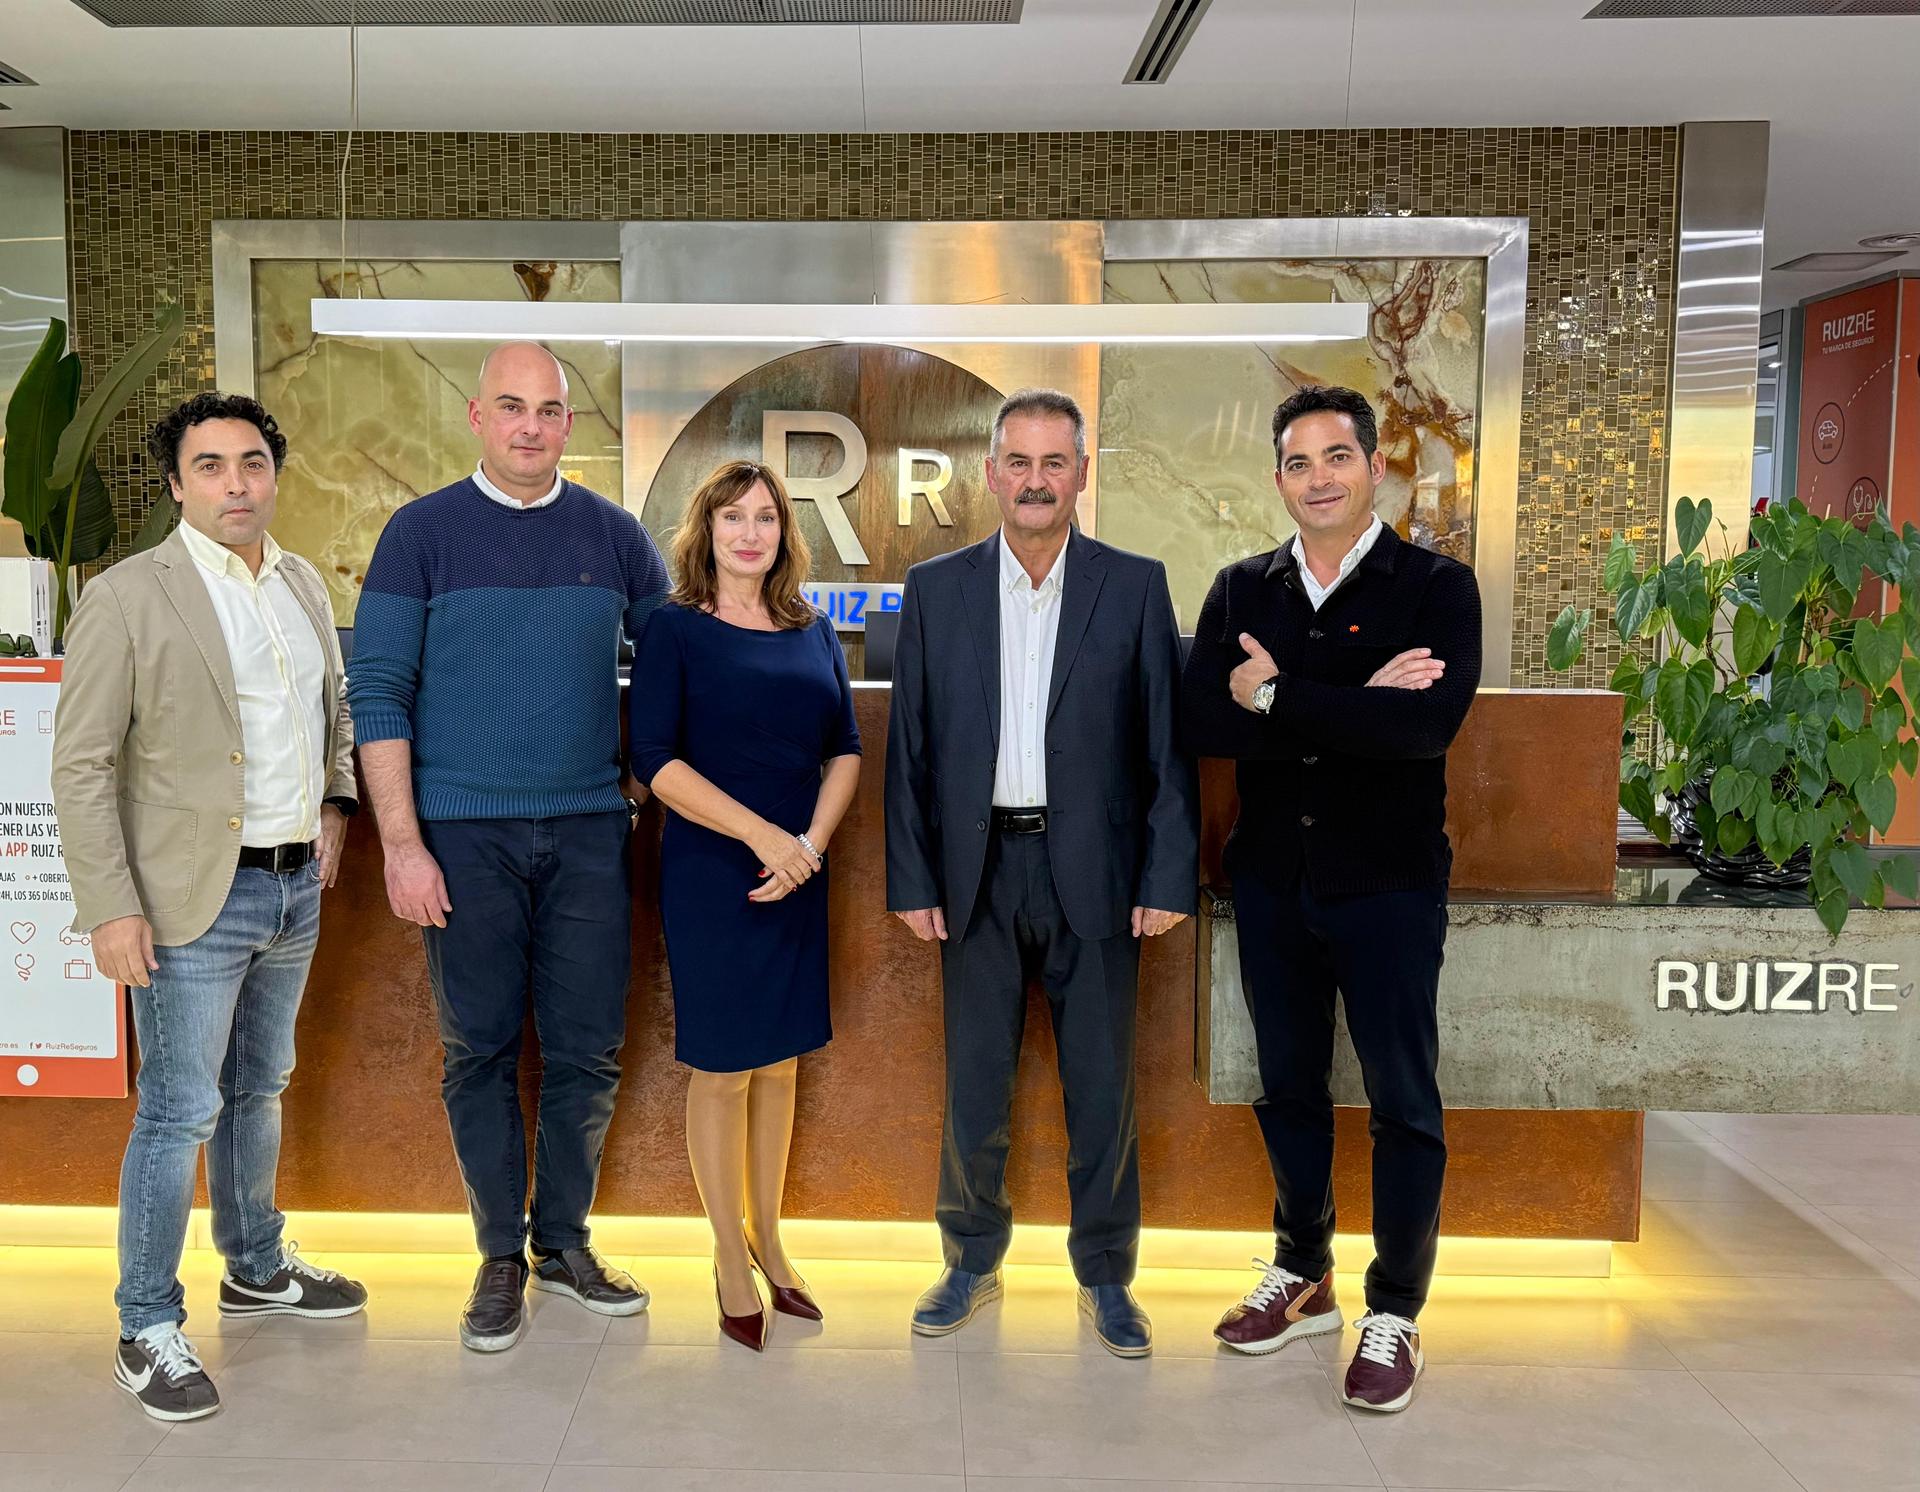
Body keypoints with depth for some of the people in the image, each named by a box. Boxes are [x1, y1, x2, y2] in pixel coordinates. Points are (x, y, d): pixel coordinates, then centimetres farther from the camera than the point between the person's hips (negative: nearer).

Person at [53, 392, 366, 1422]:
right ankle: (148, 1331, 16)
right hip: (195, 898, -6)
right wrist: (109, 908, -16)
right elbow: (81, 765, -12)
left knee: (257, 1090, 20)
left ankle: (256, 1269, 37)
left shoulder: (305, 584, 8)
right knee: (179, 1112, 0)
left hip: (297, 885, 6)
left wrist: (337, 802, 9)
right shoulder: (127, 597, -11)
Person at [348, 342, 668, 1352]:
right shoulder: (422, 532, 0)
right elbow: (378, 692, -3)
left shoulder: (613, 535, 6)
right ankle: (501, 1254, 22)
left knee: (588, 1048, 6)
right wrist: (400, 841, -10)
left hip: (587, 829, 2)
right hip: (463, 834, -2)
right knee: (479, 1050, 7)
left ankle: (564, 1239, 25)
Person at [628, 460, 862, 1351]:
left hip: (799, 877, 5)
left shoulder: (814, 634, 9)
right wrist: (765, 836, -18)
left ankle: (767, 1243, 29)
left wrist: (813, 841, -9)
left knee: (780, 1062, 13)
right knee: (722, 1067, 4)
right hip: (709, 877, -4)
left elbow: (846, 748, 8)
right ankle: (730, 1258, 21)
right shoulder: (675, 629, -4)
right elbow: (653, 759, -13)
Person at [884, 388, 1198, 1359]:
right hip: (977, 869, 1)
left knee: (1101, 1084, 8)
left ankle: (1105, 1275, 26)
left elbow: (1167, 743, 0)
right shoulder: (935, 589, 4)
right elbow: (910, 748, 4)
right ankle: (972, 1262, 30)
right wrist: (911, 879, -1)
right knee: (973, 1081, 11)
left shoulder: (1135, 586, 0)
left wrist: (1170, 876, -6)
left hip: (1094, 869, -1)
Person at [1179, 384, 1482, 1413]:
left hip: (1389, 881, -3)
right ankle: (1303, 1278, 34)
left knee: (1403, 1102, 6)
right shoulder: (1241, 590, 4)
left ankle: (1395, 1313, 22)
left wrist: (1276, 696, -18)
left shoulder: (1437, 586, -6)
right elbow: (1201, 721, -11)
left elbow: (1429, 723, -24)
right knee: (1287, 1087, 15)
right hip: (1271, 876, 4)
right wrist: (1354, 709, -20)